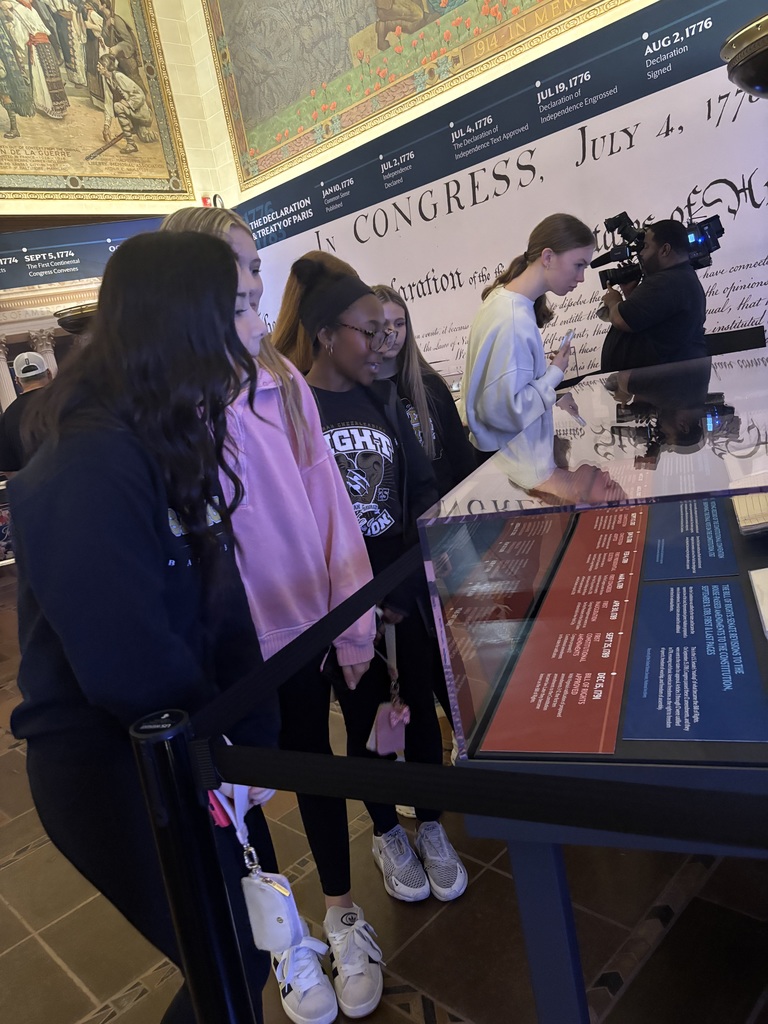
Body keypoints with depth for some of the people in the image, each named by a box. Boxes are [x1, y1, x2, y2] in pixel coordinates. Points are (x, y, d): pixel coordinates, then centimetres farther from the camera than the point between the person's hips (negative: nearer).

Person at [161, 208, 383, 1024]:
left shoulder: (281, 377, -1)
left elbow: (326, 495, -1)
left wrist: (352, 617, -2)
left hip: (303, 619, 4)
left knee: (314, 760, 20)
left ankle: (342, 917, 44)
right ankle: (283, 942, 41)